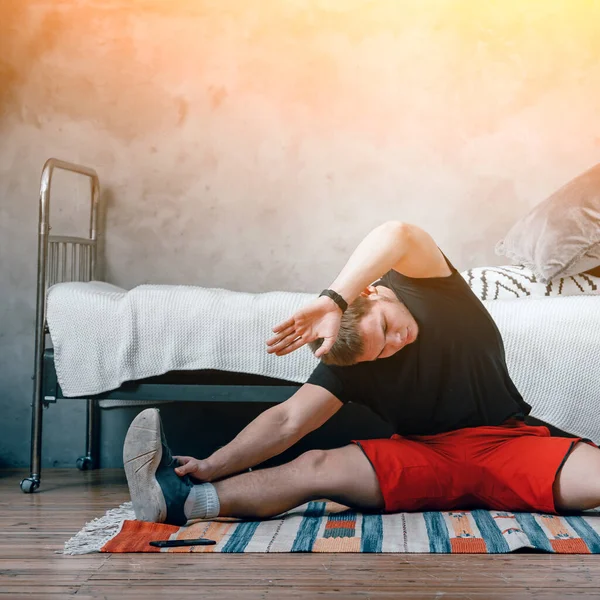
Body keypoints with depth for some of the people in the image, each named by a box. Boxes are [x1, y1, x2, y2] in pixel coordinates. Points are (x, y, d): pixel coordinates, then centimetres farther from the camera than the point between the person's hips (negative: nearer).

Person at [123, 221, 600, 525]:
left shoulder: (426, 286, -12)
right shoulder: (351, 364, -6)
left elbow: (397, 236, -33)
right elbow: (288, 421, -12)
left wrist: (333, 300, -40)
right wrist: (213, 466, -24)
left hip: (507, 443, 0)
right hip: (427, 456, 0)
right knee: (316, 468, -20)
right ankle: (183, 499, -18)